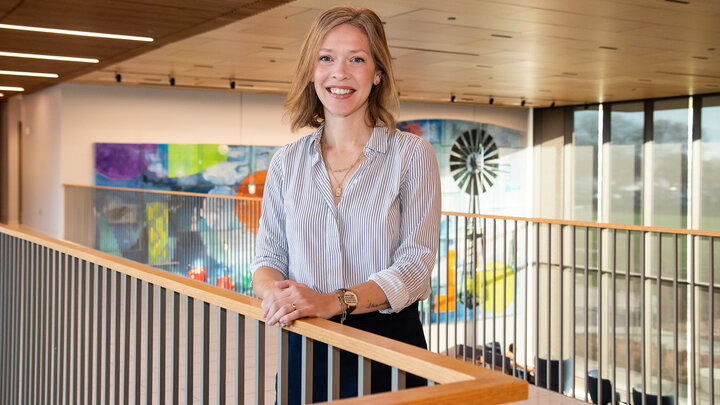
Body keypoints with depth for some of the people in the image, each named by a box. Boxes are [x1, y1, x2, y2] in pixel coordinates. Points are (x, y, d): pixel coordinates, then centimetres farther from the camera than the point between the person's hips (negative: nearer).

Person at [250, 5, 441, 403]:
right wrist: (274, 292, -16)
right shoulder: (287, 162, 7)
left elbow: (415, 263, -11)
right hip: (305, 349, 3)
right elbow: (268, 256, 8)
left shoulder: (412, 154, -3)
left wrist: (333, 302, -25)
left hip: (388, 344, -2)